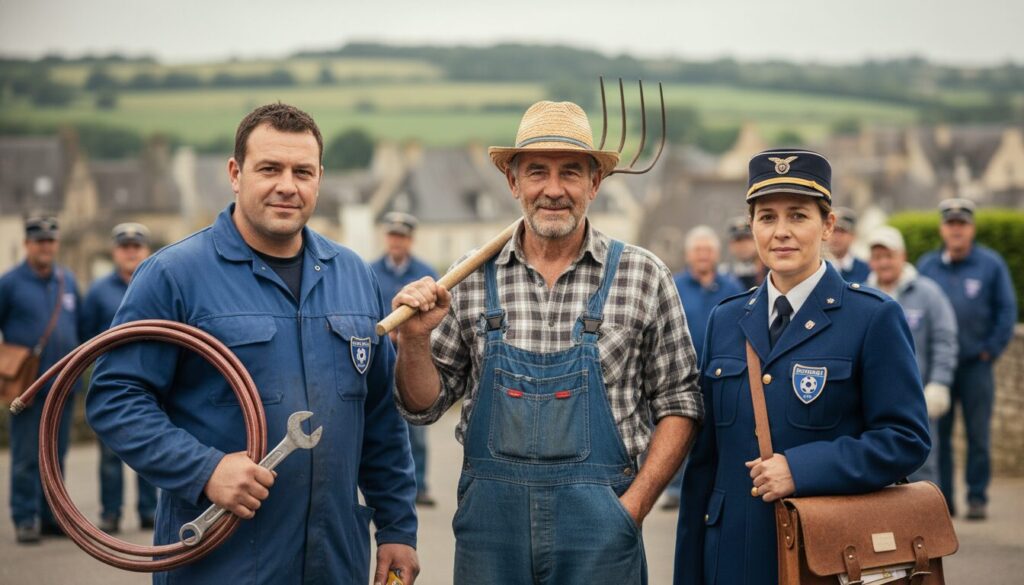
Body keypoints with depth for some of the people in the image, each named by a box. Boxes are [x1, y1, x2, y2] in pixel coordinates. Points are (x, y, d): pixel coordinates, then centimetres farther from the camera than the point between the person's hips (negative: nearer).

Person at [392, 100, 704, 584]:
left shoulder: (643, 276, -1)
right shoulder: (471, 279, 3)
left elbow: (678, 402, 3)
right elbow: (424, 406, 8)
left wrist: (633, 505, -6)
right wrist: (415, 340, -10)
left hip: (598, 516, -1)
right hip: (490, 510, 2)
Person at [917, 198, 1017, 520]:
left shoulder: (991, 264, 3)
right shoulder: (926, 265, 8)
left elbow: (1007, 310, 4)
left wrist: (991, 349, -1)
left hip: (976, 364, -2)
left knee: (978, 435, -1)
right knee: (937, 435, 2)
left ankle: (977, 497, 7)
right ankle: (942, 498, 10)